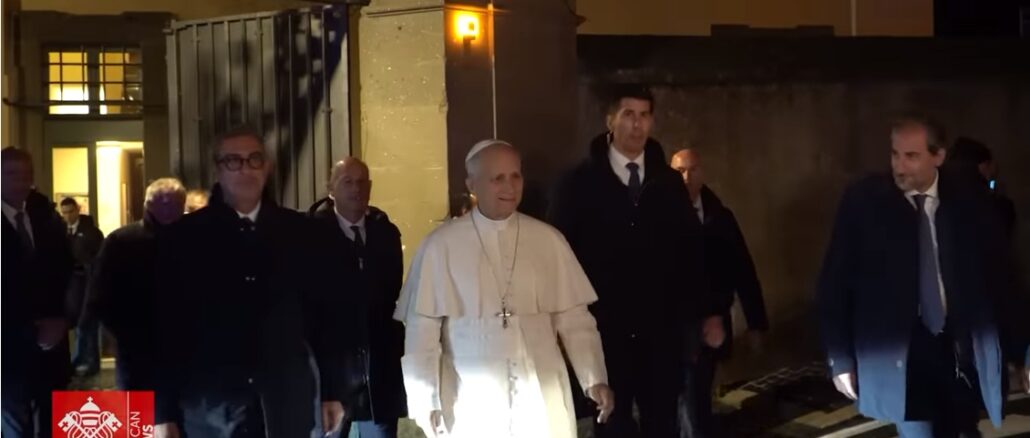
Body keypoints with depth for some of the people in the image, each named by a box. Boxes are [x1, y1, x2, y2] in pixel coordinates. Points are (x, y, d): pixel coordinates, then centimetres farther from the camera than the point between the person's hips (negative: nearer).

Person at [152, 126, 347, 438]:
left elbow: (324, 313, 10)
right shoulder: (183, 237, 1)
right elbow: (166, 327, 0)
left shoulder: (298, 232, 7)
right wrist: (163, 412, -2)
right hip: (211, 411, -2)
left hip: (288, 404, 2)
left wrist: (332, 390, 8)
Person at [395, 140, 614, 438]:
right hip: (472, 404, -2)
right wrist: (425, 401, -5)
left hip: (542, 400, 2)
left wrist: (594, 379, -3)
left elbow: (574, 317, 6)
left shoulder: (548, 240, 4)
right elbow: (422, 327, -2)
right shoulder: (441, 246, -3)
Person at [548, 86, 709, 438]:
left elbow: (691, 250, 9)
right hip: (605, 327, -2)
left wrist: (706, 312, 5)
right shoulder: (579, 183, -1)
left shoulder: (669, 182, 7)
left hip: (662, 327, 2)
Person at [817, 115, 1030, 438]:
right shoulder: (863, 200, -6)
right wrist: (841, 359, -4)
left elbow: (1001, 278, 6)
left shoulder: (970, 202, -1)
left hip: (961, 350, 2)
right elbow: (835, 282, -2)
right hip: (899, 354, -2)